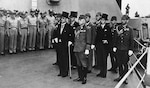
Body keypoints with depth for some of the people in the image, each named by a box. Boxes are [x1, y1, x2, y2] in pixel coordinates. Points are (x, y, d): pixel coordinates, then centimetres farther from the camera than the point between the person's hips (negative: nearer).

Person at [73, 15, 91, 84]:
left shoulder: (87, 29, -5)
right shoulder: (77, 29, 15)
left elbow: (88, 40, -9)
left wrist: (87, 49, -15)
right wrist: (75, 46, 17)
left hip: (83, 49, -6)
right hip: (77, 49, 7)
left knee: (84, 64, 1)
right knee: (78, 64, 13)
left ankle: (84, 78, 13)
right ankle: (80, 77, 25)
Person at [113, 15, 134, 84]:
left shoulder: (130, 29, -4)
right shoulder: (118, 28, 4)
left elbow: (131, 40, -3)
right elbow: (116, 38, 7)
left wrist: (131, 50, -7)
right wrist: (115, 46, 2)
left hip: (126, 50, -3)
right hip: (118, 49, 3)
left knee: (125, 64, 6)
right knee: (119, 63, 10)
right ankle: (120, 76, 24)